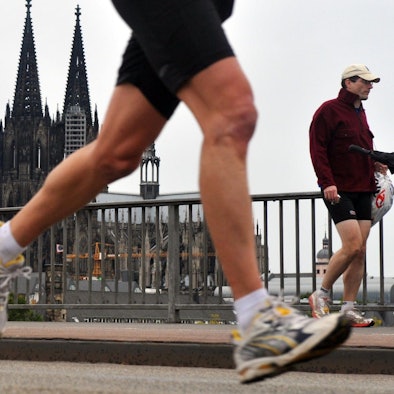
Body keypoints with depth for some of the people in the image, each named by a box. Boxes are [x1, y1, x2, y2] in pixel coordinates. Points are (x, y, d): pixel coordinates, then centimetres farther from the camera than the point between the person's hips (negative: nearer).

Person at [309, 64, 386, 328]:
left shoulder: (360, 113, 20)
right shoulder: (329, 110, -5)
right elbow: (317, 148, -12)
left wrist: (375, 164, 10)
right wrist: (327, 182, -21)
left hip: (363, 190, 8)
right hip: (339, 191, -8)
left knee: (360, 251, 1)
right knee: (352, 246, -17)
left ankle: (349, 308, 5)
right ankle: (322, 295, 0)